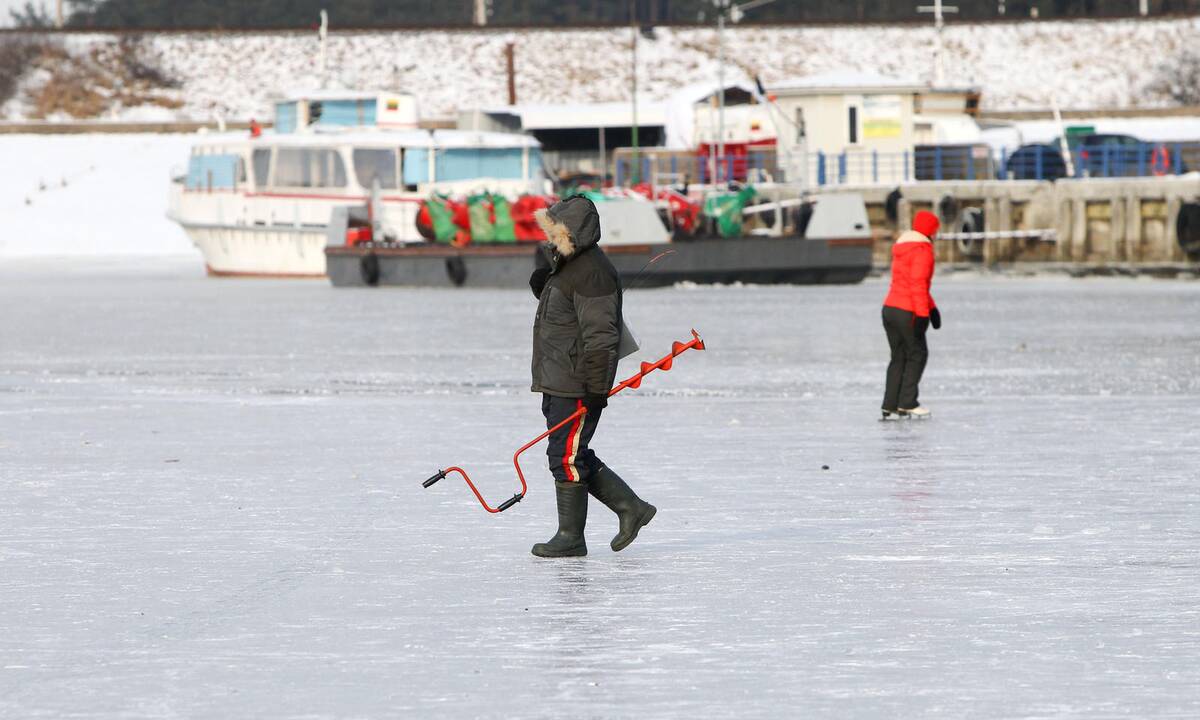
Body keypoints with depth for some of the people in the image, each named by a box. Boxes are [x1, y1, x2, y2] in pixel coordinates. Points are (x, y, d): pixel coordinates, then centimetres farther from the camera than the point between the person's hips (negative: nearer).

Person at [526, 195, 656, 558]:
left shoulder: (592, 272, -20)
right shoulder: (566, 263, 13)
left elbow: (600, 335, -23)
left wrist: (596, 388, -23)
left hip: (578, 386, -11)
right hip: (556, 382, 11)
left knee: (566, 456, -5)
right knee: (573, 456, 13)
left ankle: (570, 537, 3)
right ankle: (630, 507, 20)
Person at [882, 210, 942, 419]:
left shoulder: (902, 248, 18)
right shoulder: (923, 250, -12)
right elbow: (918, 284, -20)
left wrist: (932, 308, 23)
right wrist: (922, 314, -21)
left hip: (890, 308, 8)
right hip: (907, 313, -8)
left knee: (898, 358, 12)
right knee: (917, 355, 3)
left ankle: (890, 405, 8)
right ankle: (907, 403, 0)